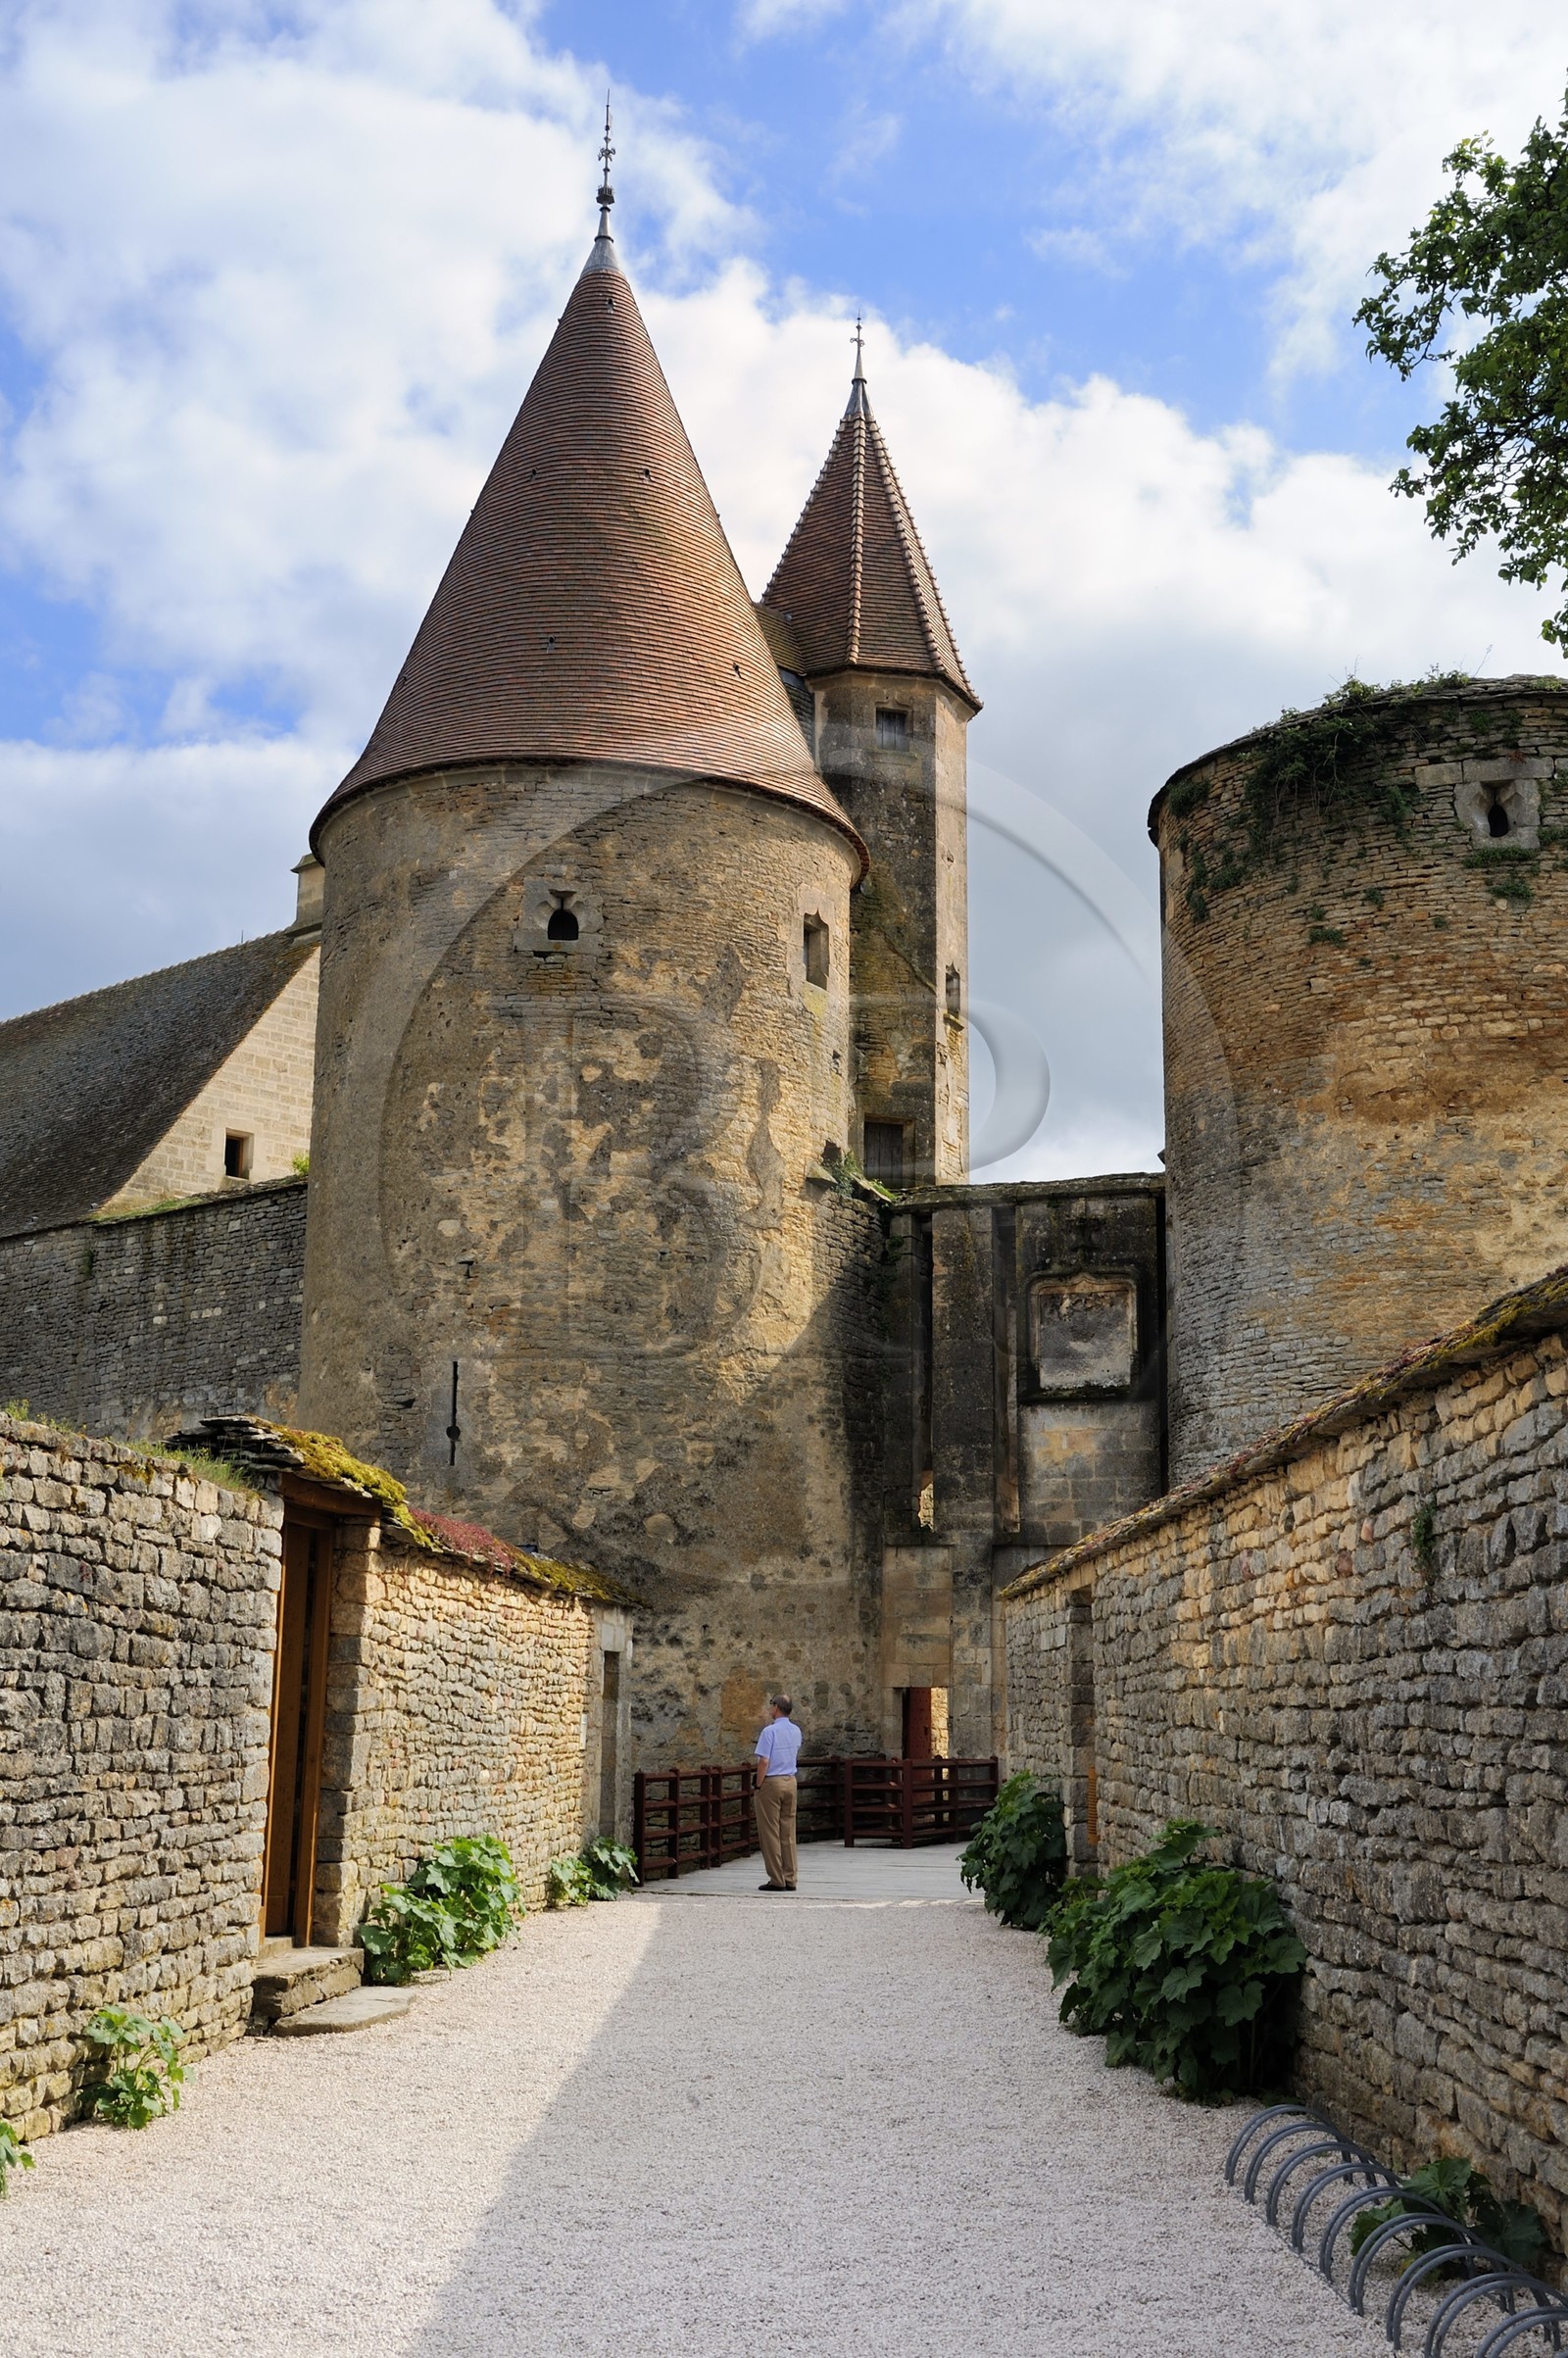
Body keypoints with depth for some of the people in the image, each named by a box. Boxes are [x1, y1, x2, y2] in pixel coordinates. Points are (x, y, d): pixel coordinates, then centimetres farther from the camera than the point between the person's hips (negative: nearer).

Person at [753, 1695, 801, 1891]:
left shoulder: (770, 1731, -13)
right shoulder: (796, 1731, 8)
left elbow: (764, 1761, -18)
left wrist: (758, 1785, -8)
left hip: (771, 1782, -7)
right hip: (790, 1781, 7)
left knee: (770, 1833, 0)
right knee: (788, 1833, 10)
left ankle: (777, 1880, -1)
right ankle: (790, 1879, 10)